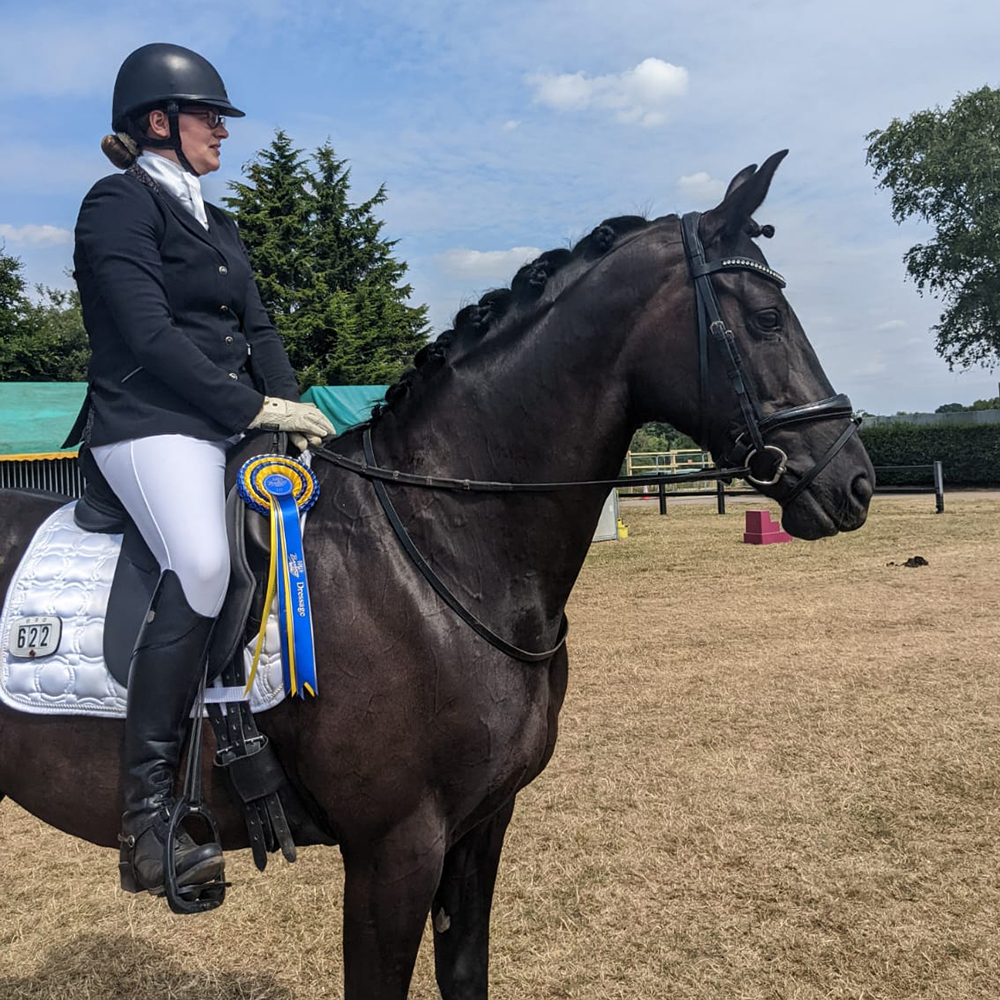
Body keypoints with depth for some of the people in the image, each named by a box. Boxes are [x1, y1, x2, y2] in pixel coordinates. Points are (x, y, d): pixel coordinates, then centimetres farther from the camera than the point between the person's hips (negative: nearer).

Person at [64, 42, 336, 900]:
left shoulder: (218, 225, 25)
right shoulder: (120, 204, 0)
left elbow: (258, 328, 17)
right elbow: (150, 338, -12)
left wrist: (292, 404, 0)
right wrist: (256, 408, -15)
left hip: (231, 425, 9)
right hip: (151, 422, -9)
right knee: (203, 563, -32)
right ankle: (148, 814, -26)